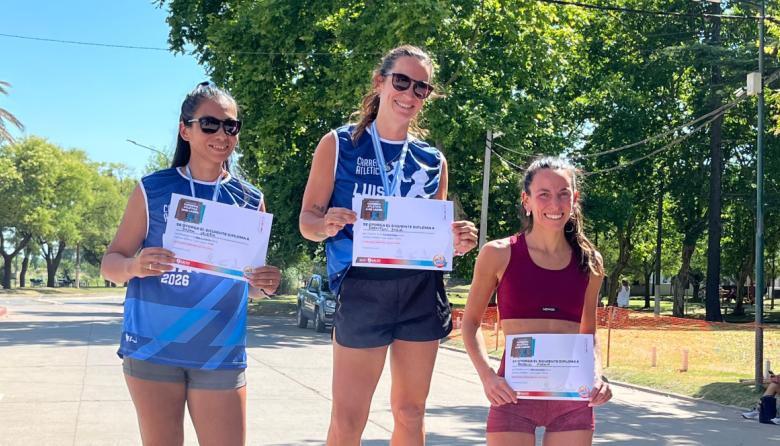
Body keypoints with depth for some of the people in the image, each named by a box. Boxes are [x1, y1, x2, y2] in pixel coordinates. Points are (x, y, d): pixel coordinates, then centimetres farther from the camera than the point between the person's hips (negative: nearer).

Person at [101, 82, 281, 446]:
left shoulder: (251, 200, 6)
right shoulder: (153, 190, -1)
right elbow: (110, 264, 2)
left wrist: (264, 284, -10)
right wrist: (135, 266, -20)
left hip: (221, 354, 2)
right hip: (152, 348, -1)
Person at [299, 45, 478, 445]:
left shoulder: (433, 160, 10)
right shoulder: (338, 145, 1)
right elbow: (308, 219, 0)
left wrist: (455, 242, -6)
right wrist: (327, 225, -23)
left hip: (422, 291, 4)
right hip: (362, 289, -4)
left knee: (410, 412, 11)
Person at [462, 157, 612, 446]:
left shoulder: (590, 262, 6)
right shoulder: (499, 254, -3)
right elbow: (471, 322, 5)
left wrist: (597, 375, -2)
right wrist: (486, 375, -10)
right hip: (514, 393, -3)